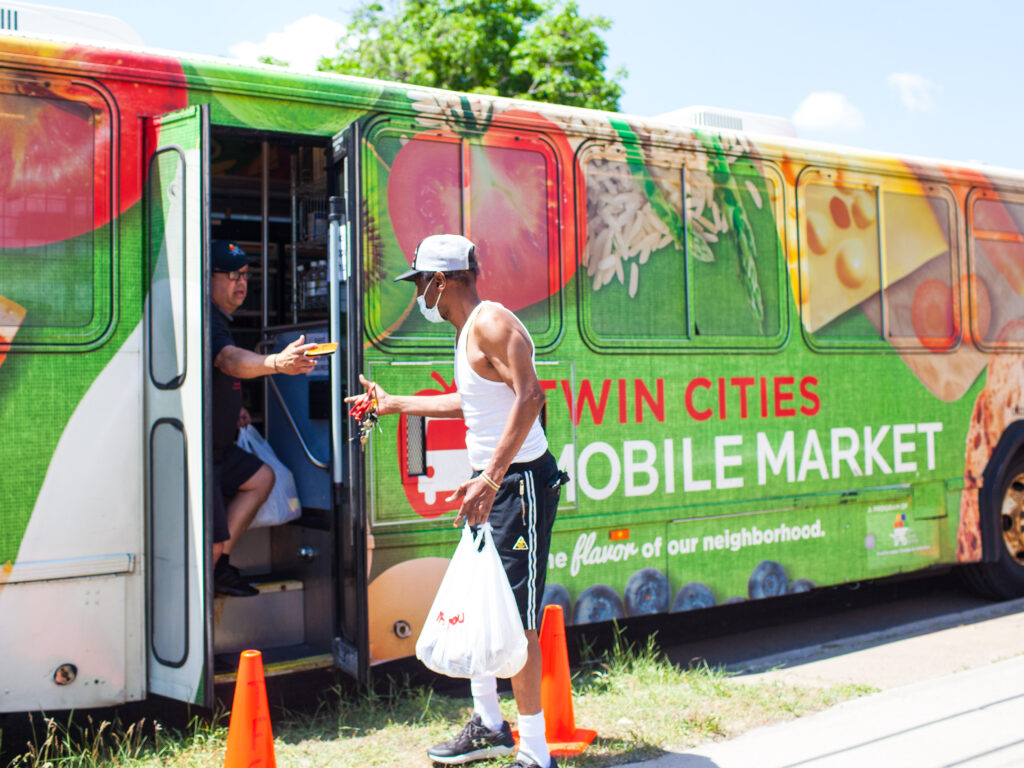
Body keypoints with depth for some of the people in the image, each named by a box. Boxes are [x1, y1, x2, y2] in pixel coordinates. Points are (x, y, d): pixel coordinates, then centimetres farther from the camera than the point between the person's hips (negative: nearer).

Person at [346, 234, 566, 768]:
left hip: (520, 482, -10)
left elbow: (530, 394, -27)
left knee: (514, 617, -8)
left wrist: (491, 475, -33)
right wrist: (396, 404, 37)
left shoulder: (491, 322, -15)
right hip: (492, 483, 10)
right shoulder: (467, 330, 16)